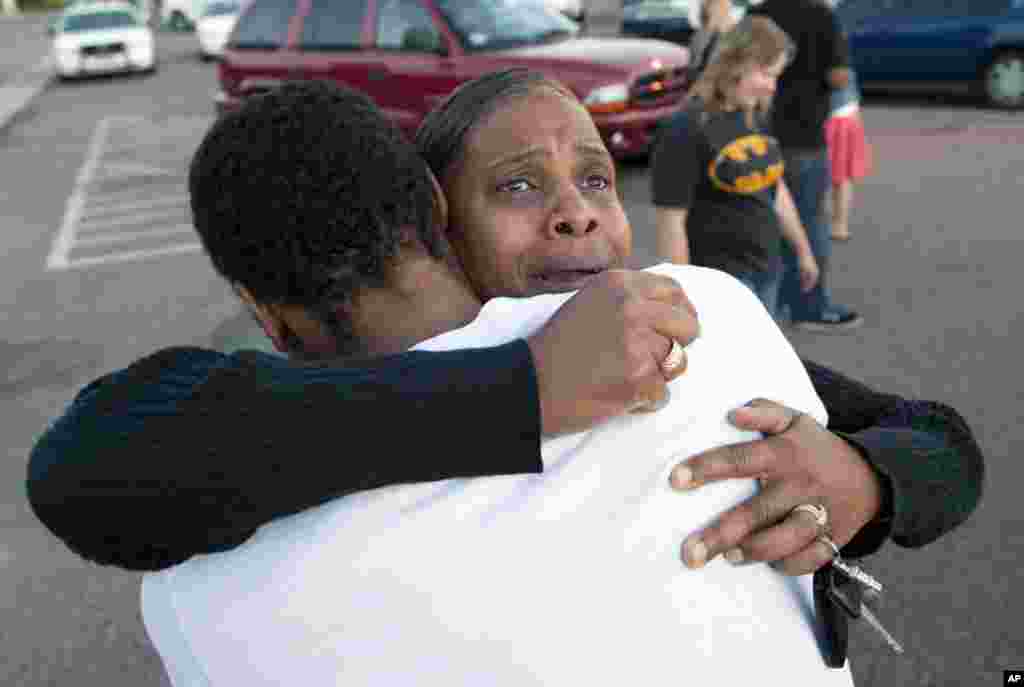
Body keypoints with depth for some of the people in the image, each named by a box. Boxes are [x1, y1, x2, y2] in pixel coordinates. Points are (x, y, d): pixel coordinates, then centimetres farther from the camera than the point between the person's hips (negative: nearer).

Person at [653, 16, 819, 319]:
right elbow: (670, 221, -18)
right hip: (719, 276, -8)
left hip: (766, 269, 8)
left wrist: (803, 251, 24)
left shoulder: (754, 118, 7)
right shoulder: (686, 131, -17)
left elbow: (776, 189, 19)